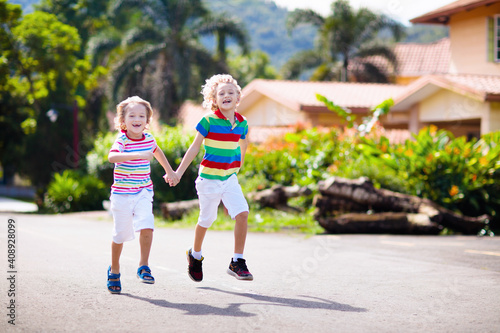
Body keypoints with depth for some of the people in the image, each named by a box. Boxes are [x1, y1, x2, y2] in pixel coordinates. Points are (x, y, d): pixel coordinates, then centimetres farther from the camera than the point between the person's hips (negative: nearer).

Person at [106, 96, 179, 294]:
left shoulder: (148, 139, 2)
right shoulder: (122, 140, -14)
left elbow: (156, 152, 27)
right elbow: (112, 157, -36)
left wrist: (169, 171, 34)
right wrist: (137, 155, -48)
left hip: (143, 192, 3)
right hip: (122, 194, -3)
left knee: (146, 226, -19)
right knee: (121, 234, 6)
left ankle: (144, 267, -6)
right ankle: (114, 270, 27)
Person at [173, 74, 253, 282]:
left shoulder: (242, 123, 0)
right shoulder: (209, 120, -12)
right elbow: (195, 147, -6)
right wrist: (178, 172, -5)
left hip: (230, 178, 3)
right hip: (209, 177, -3)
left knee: (242, 213, -14)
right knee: (206, 220, 10)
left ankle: (237, 262, -5)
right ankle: (195, 255, 37)